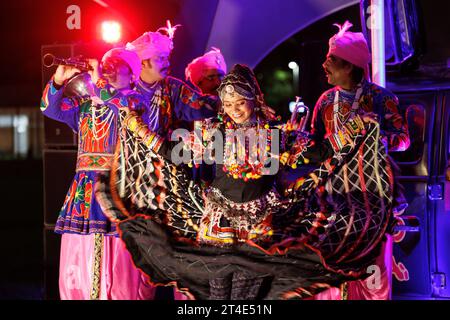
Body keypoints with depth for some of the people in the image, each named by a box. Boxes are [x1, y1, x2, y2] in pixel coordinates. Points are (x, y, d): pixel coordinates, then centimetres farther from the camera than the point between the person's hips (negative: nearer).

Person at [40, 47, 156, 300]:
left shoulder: (137, 100, 5)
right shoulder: (85, 103, 18)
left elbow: (124, 106, -17)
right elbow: (52, 109, 8)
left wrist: (99, 82, -19)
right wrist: (59, 80, -8)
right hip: (85, 185, 5)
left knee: (121, 266, -6)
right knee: (77, 267, 3)